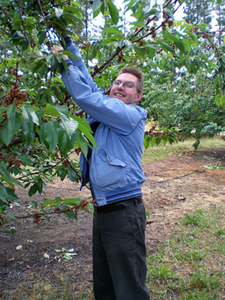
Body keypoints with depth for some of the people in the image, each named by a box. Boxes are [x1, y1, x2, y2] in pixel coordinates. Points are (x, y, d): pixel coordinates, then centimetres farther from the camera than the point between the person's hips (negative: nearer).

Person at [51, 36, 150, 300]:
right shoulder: (104, 110, 11)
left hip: (123, 211, -8)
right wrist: (69, 43, 18)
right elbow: (87, 81, 17)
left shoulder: (132, 115, -11)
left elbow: (85, 95, -17)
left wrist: (65, 62, -6)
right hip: (102, 209, 8)